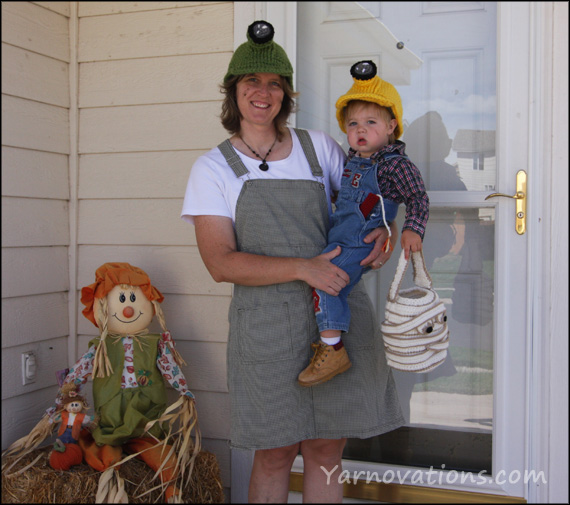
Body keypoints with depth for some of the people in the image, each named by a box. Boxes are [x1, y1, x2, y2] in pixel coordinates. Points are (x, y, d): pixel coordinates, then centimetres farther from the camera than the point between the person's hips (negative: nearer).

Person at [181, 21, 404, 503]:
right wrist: (303, 269, -19)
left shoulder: (318, 147, 9)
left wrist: (381, 230, -5)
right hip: (266, 325, -2)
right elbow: (221, 263, -8)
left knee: (326, 450, 9)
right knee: (275, 455, 6)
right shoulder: (213, 168, 2)